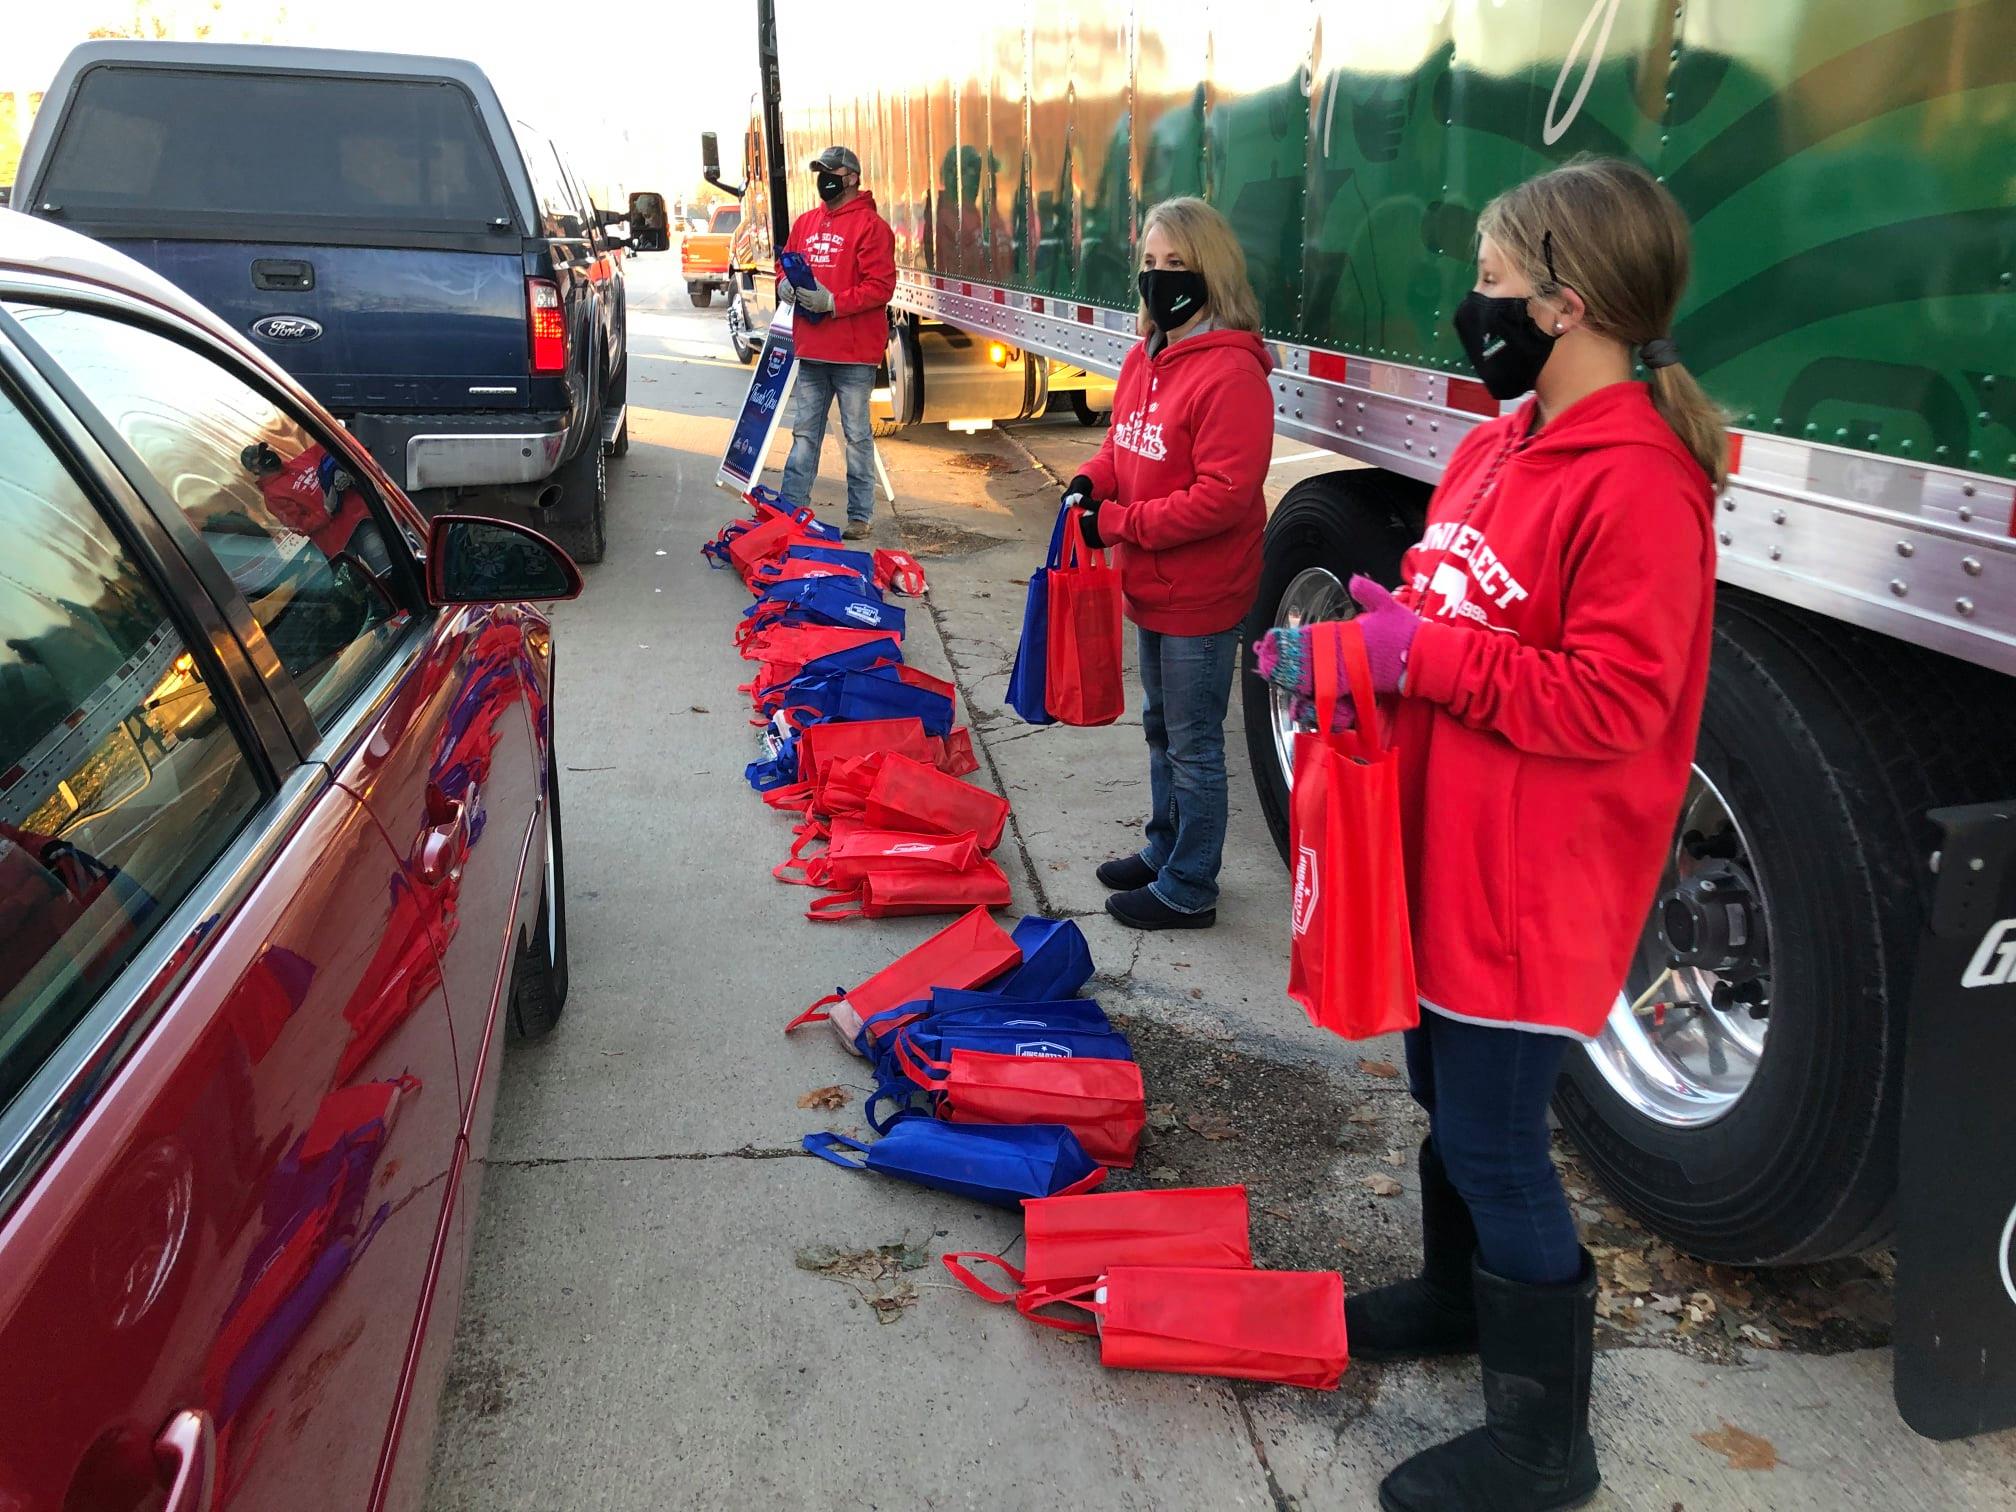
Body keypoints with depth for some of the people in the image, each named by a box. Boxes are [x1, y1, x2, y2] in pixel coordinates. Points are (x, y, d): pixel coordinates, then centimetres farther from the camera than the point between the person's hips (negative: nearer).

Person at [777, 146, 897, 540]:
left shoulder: (871, 226, -7)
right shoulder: (805, 223, 14)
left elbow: (880, 286, -14)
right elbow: (785, 265, 23)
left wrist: (833, 302, -20)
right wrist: (786, 285, -1)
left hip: (854, 354, -6)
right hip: (810, 350, 7)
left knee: (857, 434, 3)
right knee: (804, 433, 12)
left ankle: (860, 516, 10)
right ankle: (792, 507, 18)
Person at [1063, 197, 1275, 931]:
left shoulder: (1231, 373, -21)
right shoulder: (1145, 357, 7)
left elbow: (1223, 496, -26)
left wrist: (1117, 523, -22)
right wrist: (1091, 483, -5)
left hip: (1200, 597, -9)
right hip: (1152, 588, 9)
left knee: (1193, 746, 4)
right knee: (1161, 728, 23)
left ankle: (1187, 890, 19)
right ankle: (1163, 850, 42)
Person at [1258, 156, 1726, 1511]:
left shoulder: (1637, 483, -21)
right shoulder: (1501, 444, 8)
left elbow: (1607, 701, -24)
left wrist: (1421, 652, -24)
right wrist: (1352, 640, -3)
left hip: (1536, 886, -9)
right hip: (1451, 854, 9)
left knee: (1493, 1140, 1)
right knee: (1448, 1093, 23)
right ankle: (1457, 1296, 46)